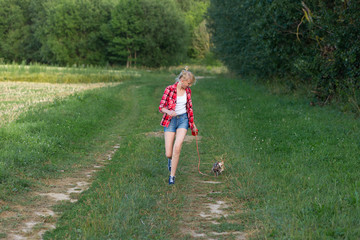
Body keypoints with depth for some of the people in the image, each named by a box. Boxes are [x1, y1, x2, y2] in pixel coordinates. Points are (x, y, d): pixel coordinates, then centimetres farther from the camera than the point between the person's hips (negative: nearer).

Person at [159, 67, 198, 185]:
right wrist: (168, 111, -31)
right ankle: (170, 159, 38)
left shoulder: (187, 91, 4)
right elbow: (161, 107, -10)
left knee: (177, 146, -22)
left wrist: (192, 123, 23)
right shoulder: (170, 89, -10)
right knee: (168, 153, -4)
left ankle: (172, 175, -9)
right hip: (170, 121, -2)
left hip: (183, 120, 2)